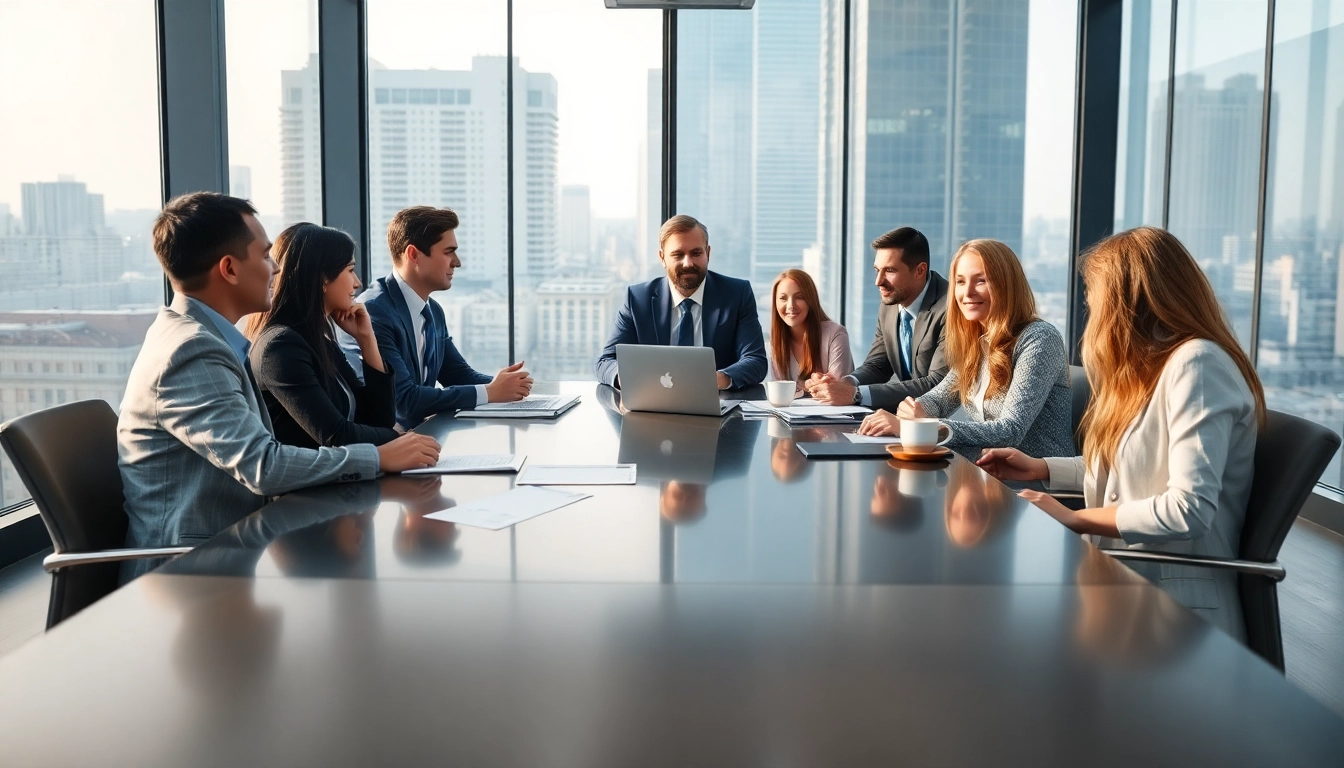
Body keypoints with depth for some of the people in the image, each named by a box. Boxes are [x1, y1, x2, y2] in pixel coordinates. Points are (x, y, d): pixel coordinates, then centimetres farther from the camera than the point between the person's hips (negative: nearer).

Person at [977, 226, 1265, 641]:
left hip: (1178, 610, -9)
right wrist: (1041, 469, 18)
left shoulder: (1197, 364, -16)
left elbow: (1189, 510, -24)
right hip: (1130, 585, 9)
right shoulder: (1153, 364, 16)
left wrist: (1075, 518, -16)